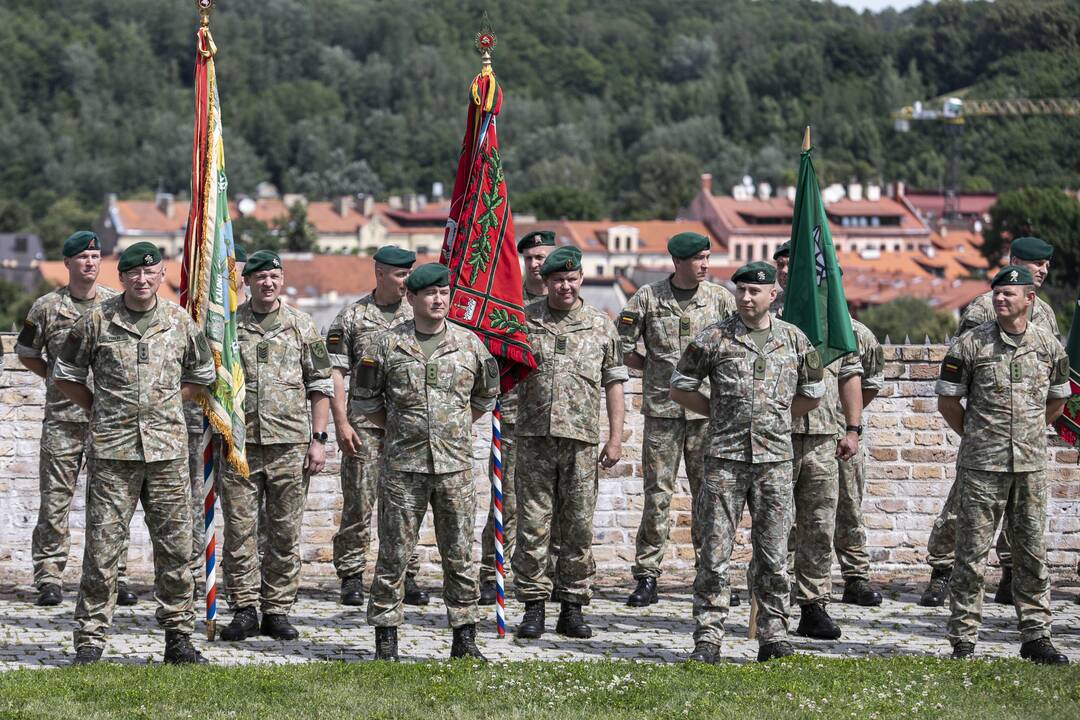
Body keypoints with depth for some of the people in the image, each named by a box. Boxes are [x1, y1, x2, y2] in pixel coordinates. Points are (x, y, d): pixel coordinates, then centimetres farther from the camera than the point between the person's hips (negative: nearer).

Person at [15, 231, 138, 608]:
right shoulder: (47, 306, 3)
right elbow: (26, 353, 13)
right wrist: (59, 377, 7)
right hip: (62, 416, -1)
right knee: (55, 498, -1)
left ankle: (116, 577, 8)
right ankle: (49, 578, 3)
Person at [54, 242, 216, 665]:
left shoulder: (180, 322, 7)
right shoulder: (96, 322, 1)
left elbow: (201, 375, 22)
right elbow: (66, 376, 11)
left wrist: (166, 404, 12)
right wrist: (99, 411, 7)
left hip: (168, 450, 2)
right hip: (113, 451, -2)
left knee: (175, 547, 5)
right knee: (102, 547, -3)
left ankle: (178, 637, 14)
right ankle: (89, 641, 3)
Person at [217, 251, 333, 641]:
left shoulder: (302, 326, 7)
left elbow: (320, 385, 8)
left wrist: (318, 439, 2)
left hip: (290, 445, 1)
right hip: (239, 443, -1)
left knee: (285, 532, 3)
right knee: (240, 530, -1)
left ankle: (277, 610, 10)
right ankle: (244, 609, 6)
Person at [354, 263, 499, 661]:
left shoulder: (469, 343, 6)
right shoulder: (387, 345, 0)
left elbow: (486, 396, 19)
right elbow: (364, 396, 10)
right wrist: (396, 427, 8)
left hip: (456, 466, 2)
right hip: (403, 466, -1)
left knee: (459, 555, 4)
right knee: (394, 554, 1)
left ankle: (465, 638, 11)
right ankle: (386, 639, 8)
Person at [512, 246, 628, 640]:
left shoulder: (600, 325, 8)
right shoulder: (525, 320, 6)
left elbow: (614, 382, 9)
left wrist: (615, 437, 5)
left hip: (582, 440, 1)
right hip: (535, 436, -1)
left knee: (579, 525, 3)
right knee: (533, 523, -1)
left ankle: (572, 607, 10)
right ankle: (533, 604, 6)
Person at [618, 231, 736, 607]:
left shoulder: (721, 298, 3)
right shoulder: (647, 298, 1)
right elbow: (624, 351, 5)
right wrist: (661, 371, 2)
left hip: (708, 409, 1)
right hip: (662, 408, -1)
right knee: (657, 494, -2)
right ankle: (646, 577, 3)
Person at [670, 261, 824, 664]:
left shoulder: (794, 340, 8)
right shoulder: (713, 339, 1)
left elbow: (812, 394, 19)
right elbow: (680, 388, 8)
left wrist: (775, 418, 12)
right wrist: (720, 413, 4)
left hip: (775, 460, 2)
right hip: (725, 459, -2)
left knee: (773, 554, 5)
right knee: (714, 553, -2)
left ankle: (773, 636, 12)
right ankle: (708, 639, 1)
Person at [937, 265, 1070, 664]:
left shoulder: (1050, 346, 5)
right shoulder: (970, 344, -4)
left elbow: (1057, 400, 19)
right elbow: (947, 402, 3)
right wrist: (976, 437, 7)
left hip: (1031, 465, 3)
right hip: (981, 466, -3)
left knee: (1032, 554, 7)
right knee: (972, 554, 0)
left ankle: (1035, 636, 15)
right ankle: (963, 639, 5)